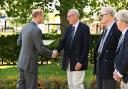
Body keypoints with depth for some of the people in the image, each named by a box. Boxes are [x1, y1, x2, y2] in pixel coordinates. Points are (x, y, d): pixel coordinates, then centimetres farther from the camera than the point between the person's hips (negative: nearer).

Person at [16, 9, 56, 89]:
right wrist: (51, 54, -4)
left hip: (22, 61, 9)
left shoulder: (25, 27, 7)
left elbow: (19, 42, 16)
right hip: (30, 63, -9)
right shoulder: (37, 30, -20)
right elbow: (41, 49, -19)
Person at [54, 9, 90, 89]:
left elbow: (86, 46, -14)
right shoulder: (69, 28, 12)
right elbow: (63, 41, 3)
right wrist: (57, 50, -16)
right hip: (69, 62, 7)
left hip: (78, 61, -7)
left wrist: (80, 61, -19)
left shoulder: (84, 28, -9)